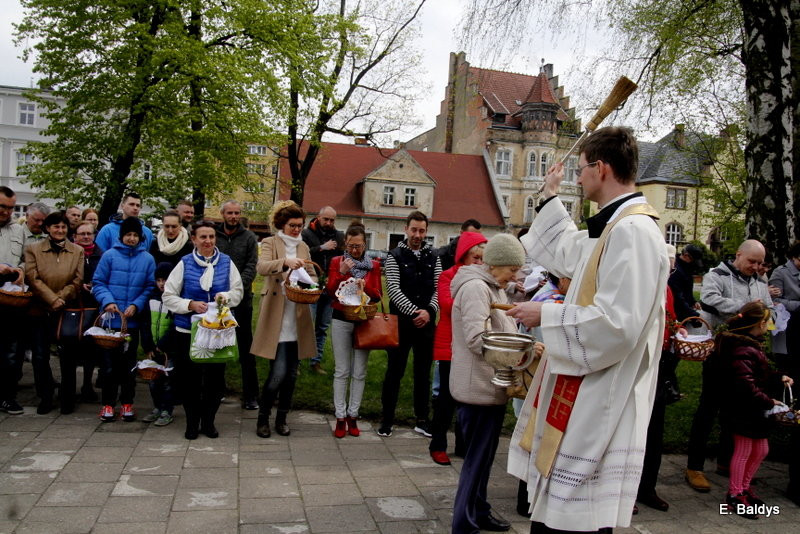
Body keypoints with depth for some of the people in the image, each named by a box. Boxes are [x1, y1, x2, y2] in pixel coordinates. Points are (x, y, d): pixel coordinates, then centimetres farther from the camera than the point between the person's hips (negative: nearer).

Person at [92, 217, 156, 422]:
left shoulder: (148, 259, 1)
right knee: (109, 363, 5)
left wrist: (136, 305, -12)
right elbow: (98, 282, -1)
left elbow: (150, 287, 1)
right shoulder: (109, 255, -2)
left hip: (133, 320, 1)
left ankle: (127, 403, 22)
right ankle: (108, 404, 18)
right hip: (110, 319, -1)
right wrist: (107, 301, -17)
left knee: (129, 363, 11)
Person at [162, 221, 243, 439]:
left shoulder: (226, 262, 3)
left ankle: (208, 421, 24)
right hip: (188, 330, -1)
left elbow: (238, 292, 5)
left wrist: (226, 296, -16)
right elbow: (168, 296, 0)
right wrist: (190, 305, -15)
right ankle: (192, 423, 23)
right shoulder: (185, 263, -1)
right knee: (189, 377, 4)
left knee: (215, 376, 5)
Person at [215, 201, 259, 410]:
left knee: (246, 346, 2)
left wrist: (239, 286, -19)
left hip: (242, 298, -2)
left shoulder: (249, 237, 2)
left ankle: (250, 395, 8)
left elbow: (251, 266, -5)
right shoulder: (214, 236, 4)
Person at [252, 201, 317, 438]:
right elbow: (261, 267, -19)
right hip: (277, 318, -5)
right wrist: (285, 262, -35)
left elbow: (312, 275, 17)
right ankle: (263, 417, 11)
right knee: (278, 372, -9)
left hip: (298, 318, 5)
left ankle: (282, 418, 23)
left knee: (292, 372, 9)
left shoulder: (303, 247, 15)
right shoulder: (270, 243, -1)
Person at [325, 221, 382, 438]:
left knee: (359, 372, 4)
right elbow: (330, 291, -3)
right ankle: (340, 418, 8)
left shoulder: (373, 265, 4)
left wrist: (365, 286, -17)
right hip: (341, 321, -1)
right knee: (342, 371, 2)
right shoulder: (337, 262, 3)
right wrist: (341, 273, -18)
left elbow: (377, 296, 2)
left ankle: (353, 416, 14)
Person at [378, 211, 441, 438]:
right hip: (401, 322, -3)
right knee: (395, 371, 3)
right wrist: (414, 312, -18)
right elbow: (393, 289, -10)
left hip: (426, 323, 3)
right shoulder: (395, 256, -2)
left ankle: (422, 419, 22)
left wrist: (429, 311, -13)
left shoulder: (433, 257, 8)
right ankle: (387, 419, 15)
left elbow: (438, 289, 4)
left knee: (423, 372, 11)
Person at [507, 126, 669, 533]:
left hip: (599, 407, -11)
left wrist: (545, 316, -16)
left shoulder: (633, 231, -20)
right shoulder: (612, 227, 12)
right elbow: (567, 254, 32)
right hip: (582, 403, 11)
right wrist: (550, 197, 37)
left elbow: (616, 323, -28)